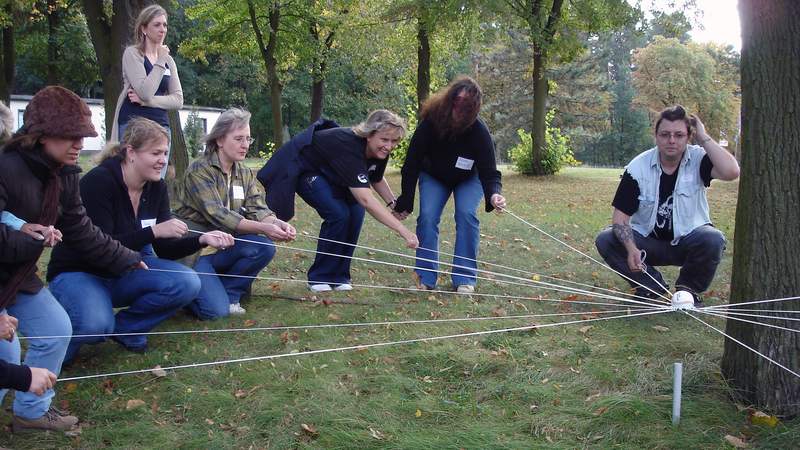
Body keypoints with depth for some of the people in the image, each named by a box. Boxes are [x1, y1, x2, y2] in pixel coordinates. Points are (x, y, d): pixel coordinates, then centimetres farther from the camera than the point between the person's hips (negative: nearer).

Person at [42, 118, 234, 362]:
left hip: (125, 272, 6)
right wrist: (153, 231, -33)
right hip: (79, 273, -6)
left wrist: (201, 239, -20)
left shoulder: (157, 187, -3)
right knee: (95, 324, -37)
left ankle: (125, 327, 3)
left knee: (187, 283, -21)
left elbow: (165, 249, -2)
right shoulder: (98, 181, -22)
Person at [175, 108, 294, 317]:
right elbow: (217, 215, -25)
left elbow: (257, 210, -5)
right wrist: (263, 228, -35)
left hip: (221, 247, 6)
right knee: (216, 310, -23)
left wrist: (277, 223, -28)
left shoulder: (245, 174, 7)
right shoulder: (199, 170, -15)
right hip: (193, 249, -6)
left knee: (265, 247, -22)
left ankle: (228, 293, 0)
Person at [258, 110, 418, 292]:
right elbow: (365, 199, -50)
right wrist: (403, 231, -55)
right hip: (301, 167, -8)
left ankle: (338, 275, 2)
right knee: (338, 214, -23)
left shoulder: (380, 152, -16)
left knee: (355, 212, -11)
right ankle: (320, 277, -6)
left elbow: (377, 179, 7)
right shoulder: (349, 147, -40)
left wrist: (393, 203, -12)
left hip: (328, 172, 8)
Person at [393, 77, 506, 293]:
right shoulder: (430, 121, -31)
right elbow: (412, 164, -23)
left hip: (468, 179, -1)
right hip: (433, 177, 1)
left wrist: (493, 194, -54)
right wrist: (405, 203, -20)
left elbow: (489, 172, -32)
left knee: (466, 214, -22)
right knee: (427, 216, -17)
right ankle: (426, 278, -6)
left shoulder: (479, 131, -34)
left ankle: (465, 279, -11)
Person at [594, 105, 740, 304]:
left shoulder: (698, 159, -12)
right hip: (648, 241, 1)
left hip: (687, 240, -1)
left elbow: (731, 172, -34)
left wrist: (704, 138, -26)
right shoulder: (637, 167, -12)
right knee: (605, 241, -22)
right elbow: (620, 215, -14)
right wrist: (631, 248, -32)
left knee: (713, 240, -33)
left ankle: (688, 288, -2)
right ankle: (653, 287, -2)